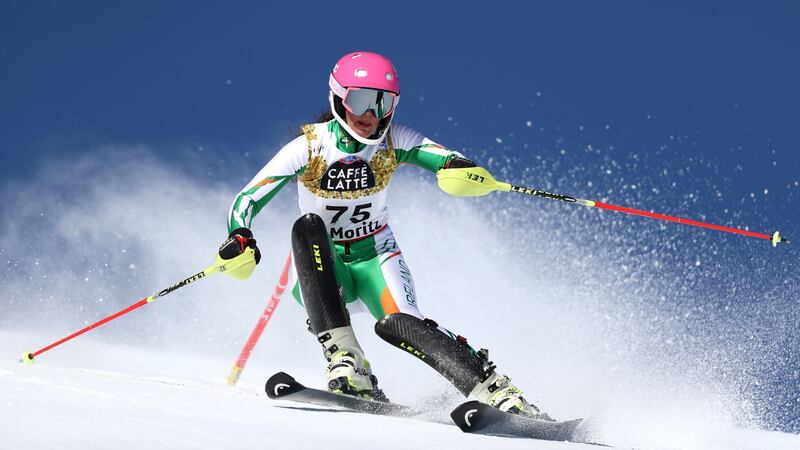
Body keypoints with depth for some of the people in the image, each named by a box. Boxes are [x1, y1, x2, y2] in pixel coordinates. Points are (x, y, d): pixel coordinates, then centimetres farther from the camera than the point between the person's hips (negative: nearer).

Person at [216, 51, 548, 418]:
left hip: (375, 259, 0)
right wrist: (240, 237, -36)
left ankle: (500, 394, -32)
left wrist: (461, 169, -45)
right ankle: (346, 366, -39)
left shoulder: (393, 142, -9)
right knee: (308, 226, -33)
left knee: (397, 323, -31)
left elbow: (448, 159, -21)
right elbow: (245, 201, -15)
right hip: (320, 272, 0)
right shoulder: (308, 147, -14)